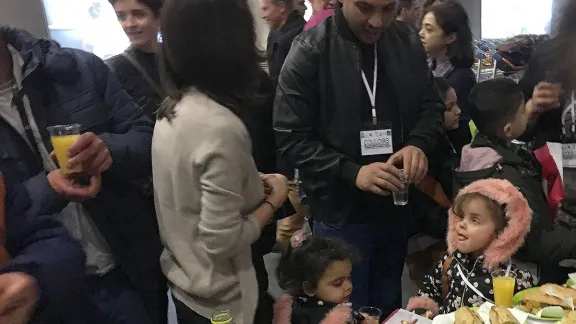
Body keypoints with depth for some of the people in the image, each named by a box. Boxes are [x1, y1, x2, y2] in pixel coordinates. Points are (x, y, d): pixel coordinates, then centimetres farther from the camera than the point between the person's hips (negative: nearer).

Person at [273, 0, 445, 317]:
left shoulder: (408, 43, -1)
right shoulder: (309, 51, -15)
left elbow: (432, 106, 8)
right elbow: (290, 137, -15)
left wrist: (419, 143, -14)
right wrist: (352, 172, -25)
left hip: (397, 206, 5)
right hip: (342, 214, -4)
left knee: (389, 306, 23)